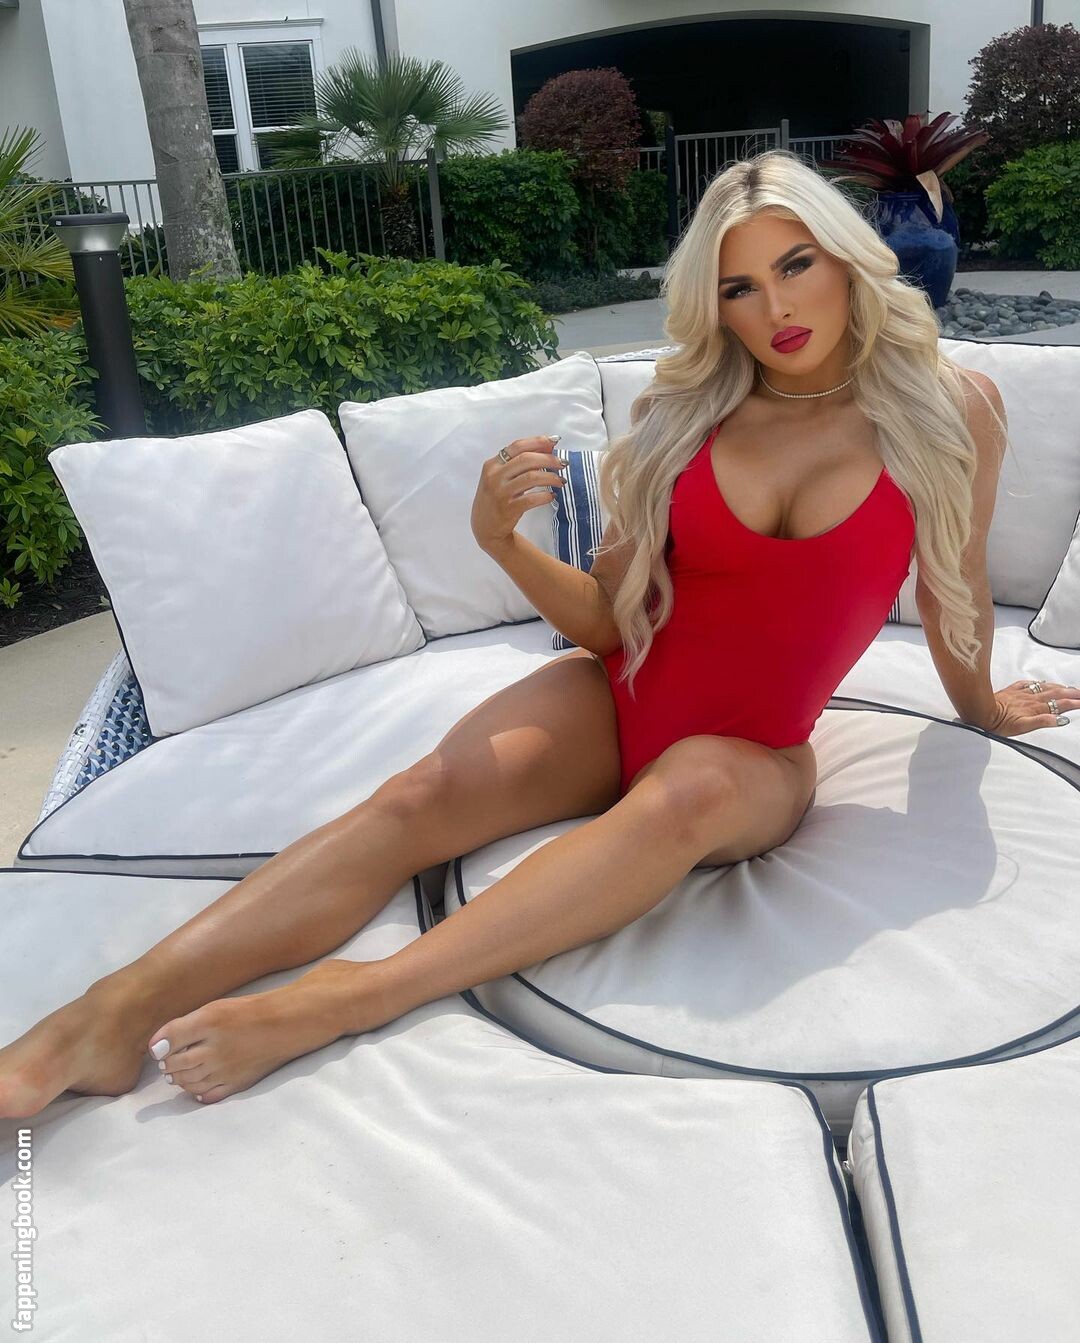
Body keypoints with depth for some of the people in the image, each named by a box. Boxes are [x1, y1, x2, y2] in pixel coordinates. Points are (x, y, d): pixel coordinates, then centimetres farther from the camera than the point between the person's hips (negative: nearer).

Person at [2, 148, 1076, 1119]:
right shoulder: (684, 414, -1)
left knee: (691, 790, -39)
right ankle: (120, 1008, -35)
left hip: (755, 758, -1)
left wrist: (983, 705, 28)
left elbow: (955, 589, 12)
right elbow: (609, 619, 0)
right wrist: (502, 540, -17)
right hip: (618, 698, 2)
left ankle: (349, 999, -43)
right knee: (427, 792, -27)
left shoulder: (950, 409, -5)